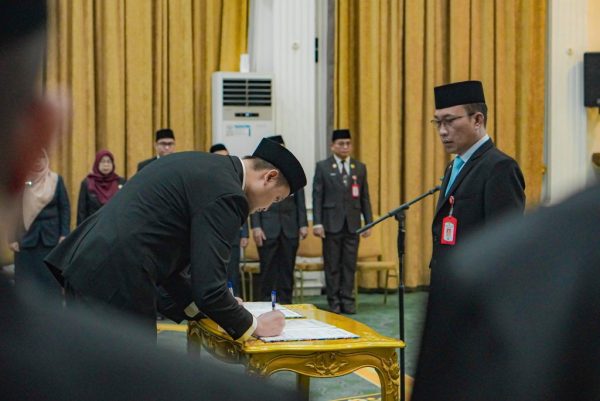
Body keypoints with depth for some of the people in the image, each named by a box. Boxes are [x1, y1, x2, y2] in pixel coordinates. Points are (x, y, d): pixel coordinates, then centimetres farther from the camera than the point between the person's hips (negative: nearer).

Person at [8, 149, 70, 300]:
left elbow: (65, 208, 4)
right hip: (25, 240, -1)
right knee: (26, 283, 2)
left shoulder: (56, 180, 3)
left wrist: (64, 234, -4)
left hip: (51, 239, 1)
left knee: (51, 281, 4)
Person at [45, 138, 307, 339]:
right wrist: (253, 326, 2)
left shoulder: (202, 167, 20)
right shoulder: (226, 194, -10)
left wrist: (198, 306, 26)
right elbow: (208, 288, -15)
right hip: (115, 282, -10)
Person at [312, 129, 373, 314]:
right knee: (332, 265, 3)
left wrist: (369, 222, 5)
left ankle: (347, 299, 11)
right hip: (331, 223, -2)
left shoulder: (360, 167, 10)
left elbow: (365, 197, 10)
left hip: (352, 224, 2)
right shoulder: (322, 167, 2)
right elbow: (317, 196, -1)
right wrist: (317, 223, -8)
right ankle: (334, 301, 10)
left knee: (350, 264, 3)